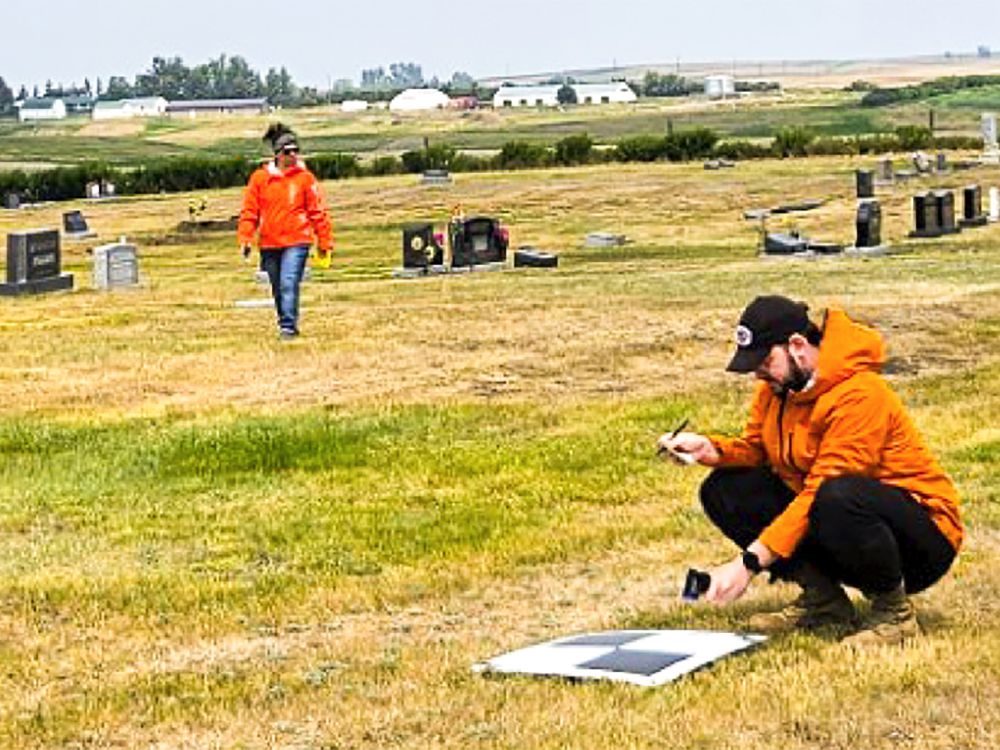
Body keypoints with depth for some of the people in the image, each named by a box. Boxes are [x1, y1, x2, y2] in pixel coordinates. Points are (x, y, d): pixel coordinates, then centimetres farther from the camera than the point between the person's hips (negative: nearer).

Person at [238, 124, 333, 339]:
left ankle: (288, 327, -15)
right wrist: (245, 238, -2)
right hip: (269, 243, 3)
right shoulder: (260, 178, 4)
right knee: (278, 289, 13)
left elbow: (317, 211, 4)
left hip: (297, 241, -3)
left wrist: (325, 241, 4)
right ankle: (285, 323, 28)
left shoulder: (305, 177, 0)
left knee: (289, 284, -17)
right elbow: (249, 210, 6)